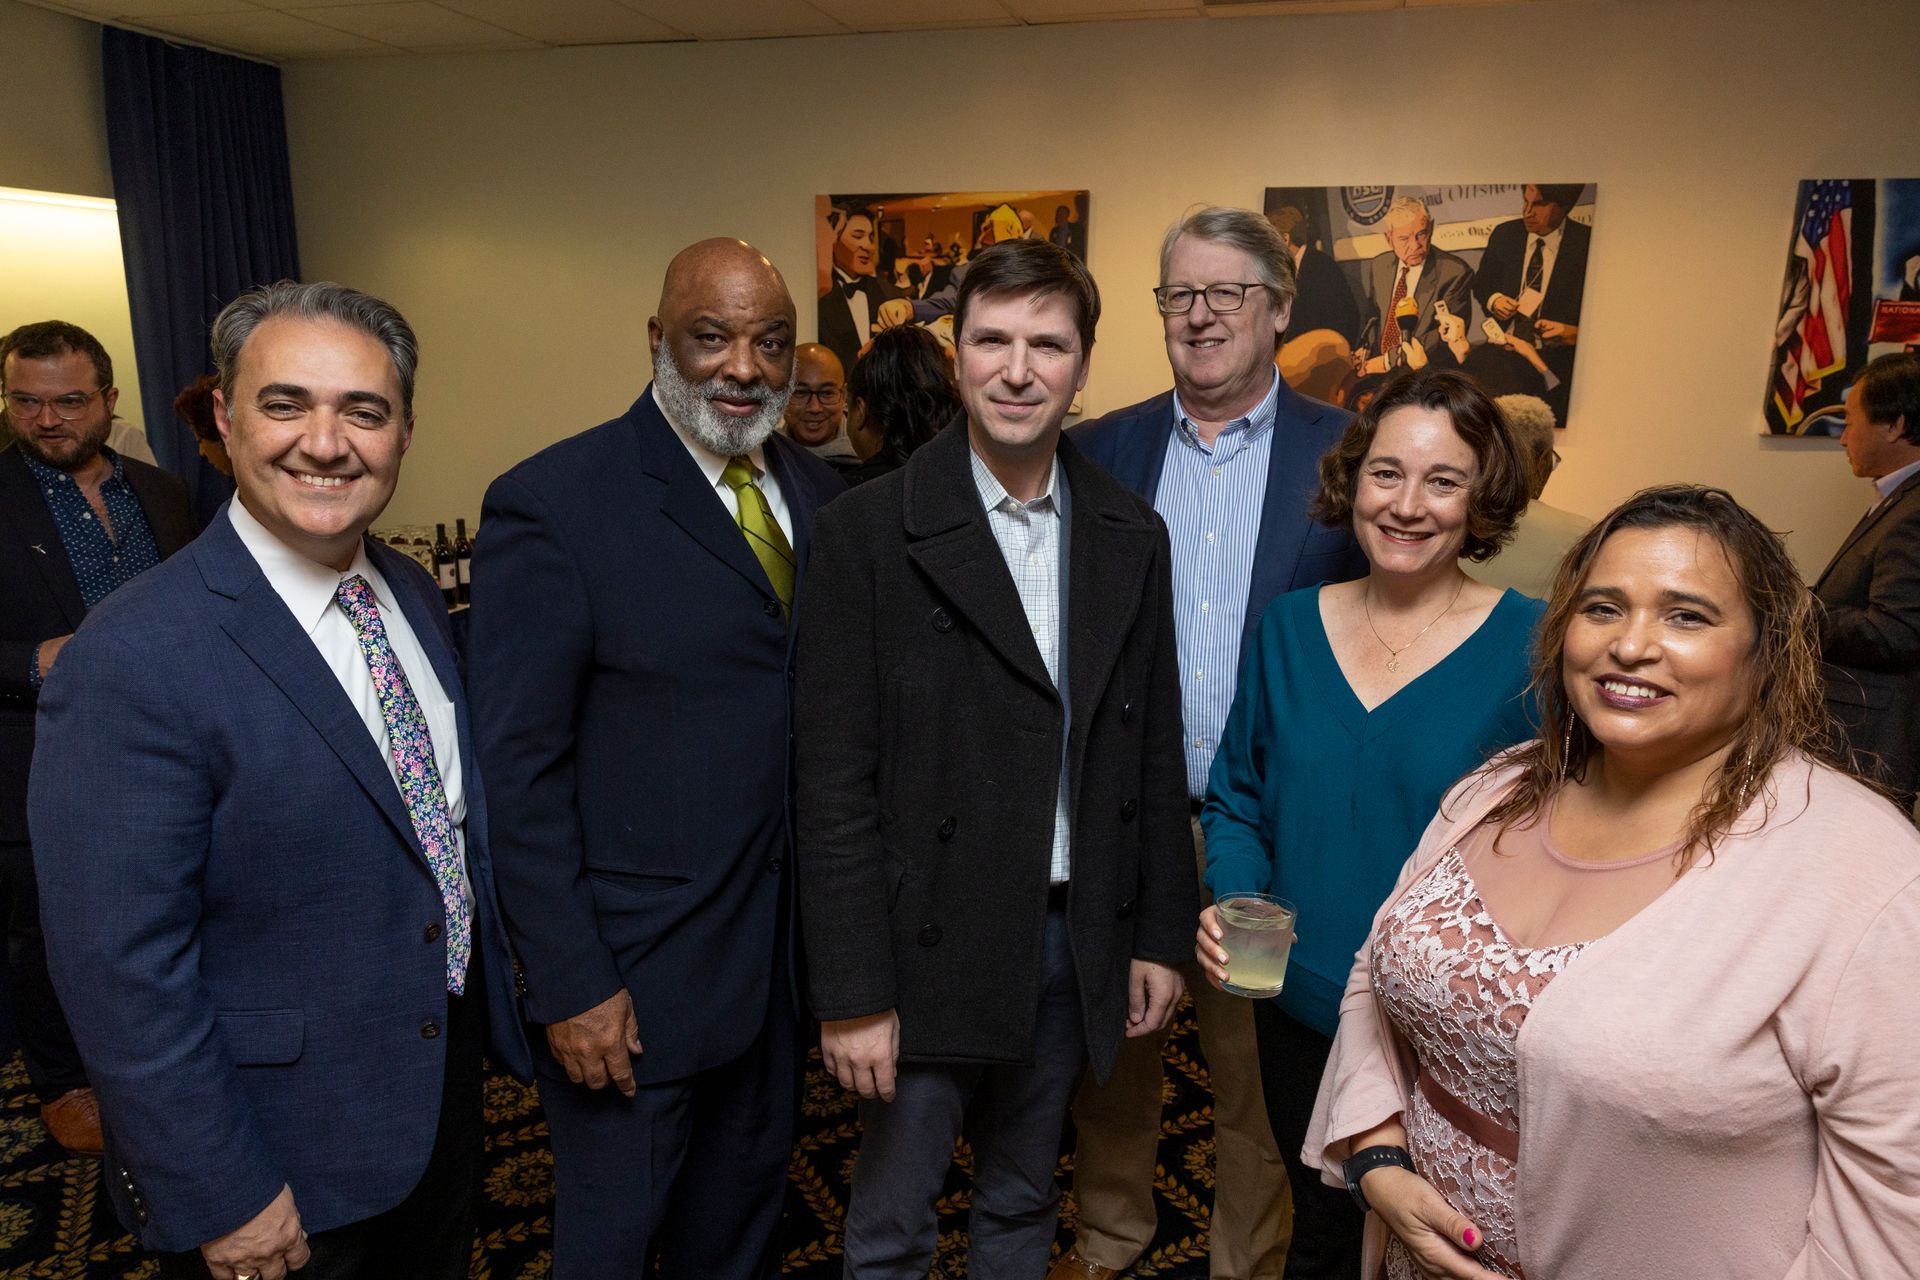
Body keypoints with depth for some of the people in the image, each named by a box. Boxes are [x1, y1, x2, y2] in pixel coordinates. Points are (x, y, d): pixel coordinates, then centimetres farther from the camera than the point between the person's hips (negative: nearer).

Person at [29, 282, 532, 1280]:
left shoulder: (415, 596, 0)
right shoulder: (132, 661, -24)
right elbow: (121, 973, -22)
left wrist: (493, 978, 11)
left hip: (446, 1081, 7)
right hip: (283, 1166, -7)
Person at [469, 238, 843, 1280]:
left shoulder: (816, 492, 3)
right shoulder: (552, 506, -16)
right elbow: (516, 771, -16)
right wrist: (570, 987, -16)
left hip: (783, 948, 6)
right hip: (633, 969, -5)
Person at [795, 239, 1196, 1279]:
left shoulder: (1131, 537, 3)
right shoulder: (867, 532, -12)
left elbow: (1153, 753, 7)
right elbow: (834, 781, -13)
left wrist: (1159, 937, 7)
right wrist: (852, 994, -13)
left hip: (1075, 943, 4)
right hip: (928, 949, -3)